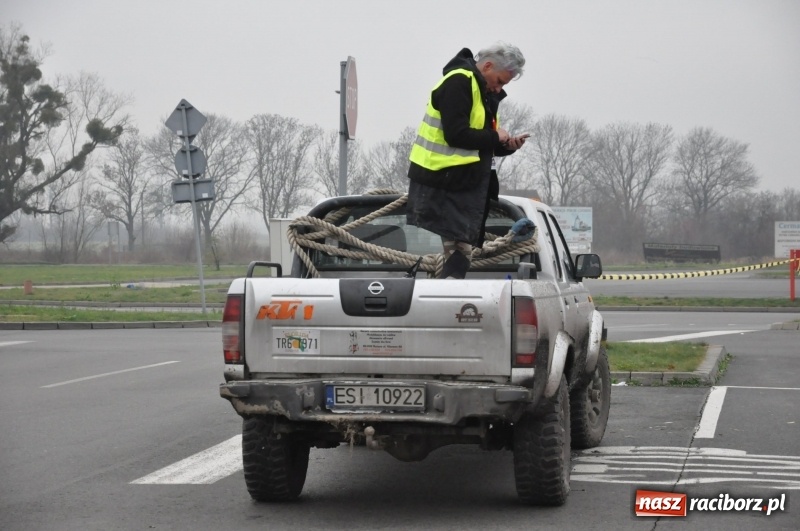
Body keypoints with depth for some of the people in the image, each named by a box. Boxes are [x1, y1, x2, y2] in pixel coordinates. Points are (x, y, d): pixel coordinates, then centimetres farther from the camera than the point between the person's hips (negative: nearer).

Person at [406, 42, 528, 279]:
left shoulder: (486, 93, 19)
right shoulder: (458, 83, -12)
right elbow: (456, 134, -22)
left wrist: (506, 145, 3)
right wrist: (495, 137, -11)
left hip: (467, 185, 10)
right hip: (440, 183, -10)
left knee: (461, 251, 8)